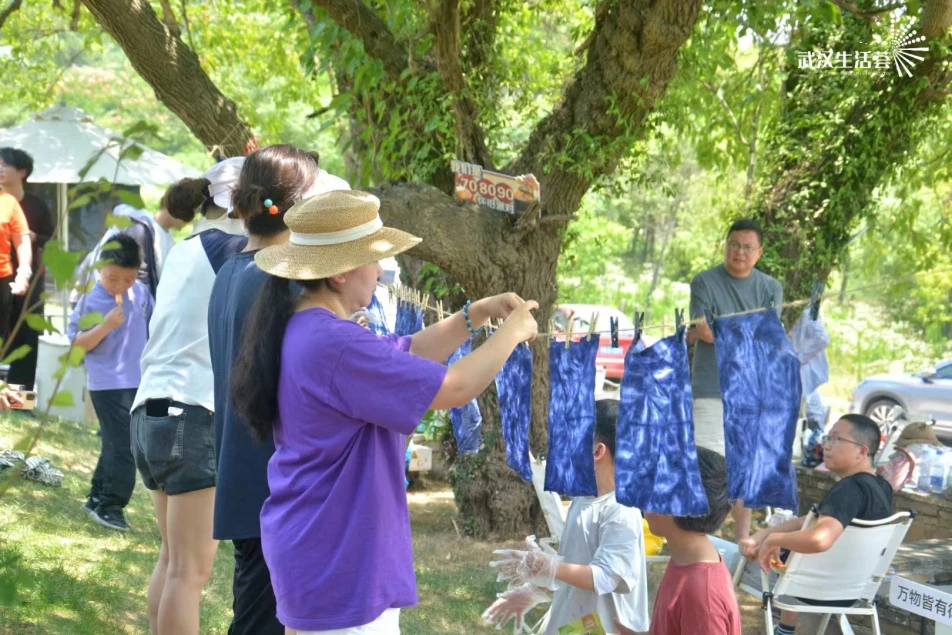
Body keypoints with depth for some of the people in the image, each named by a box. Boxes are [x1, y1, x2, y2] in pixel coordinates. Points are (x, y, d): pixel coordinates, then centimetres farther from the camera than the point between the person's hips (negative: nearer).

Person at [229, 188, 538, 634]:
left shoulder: (302, 330, 8)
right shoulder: (334, 345, -25)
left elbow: (403, 358, 19)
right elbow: (455, 388, -22)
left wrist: (476, 314, 9)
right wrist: (511, 332, -5)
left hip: (313, 548, 10)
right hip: (339, 563, -10)